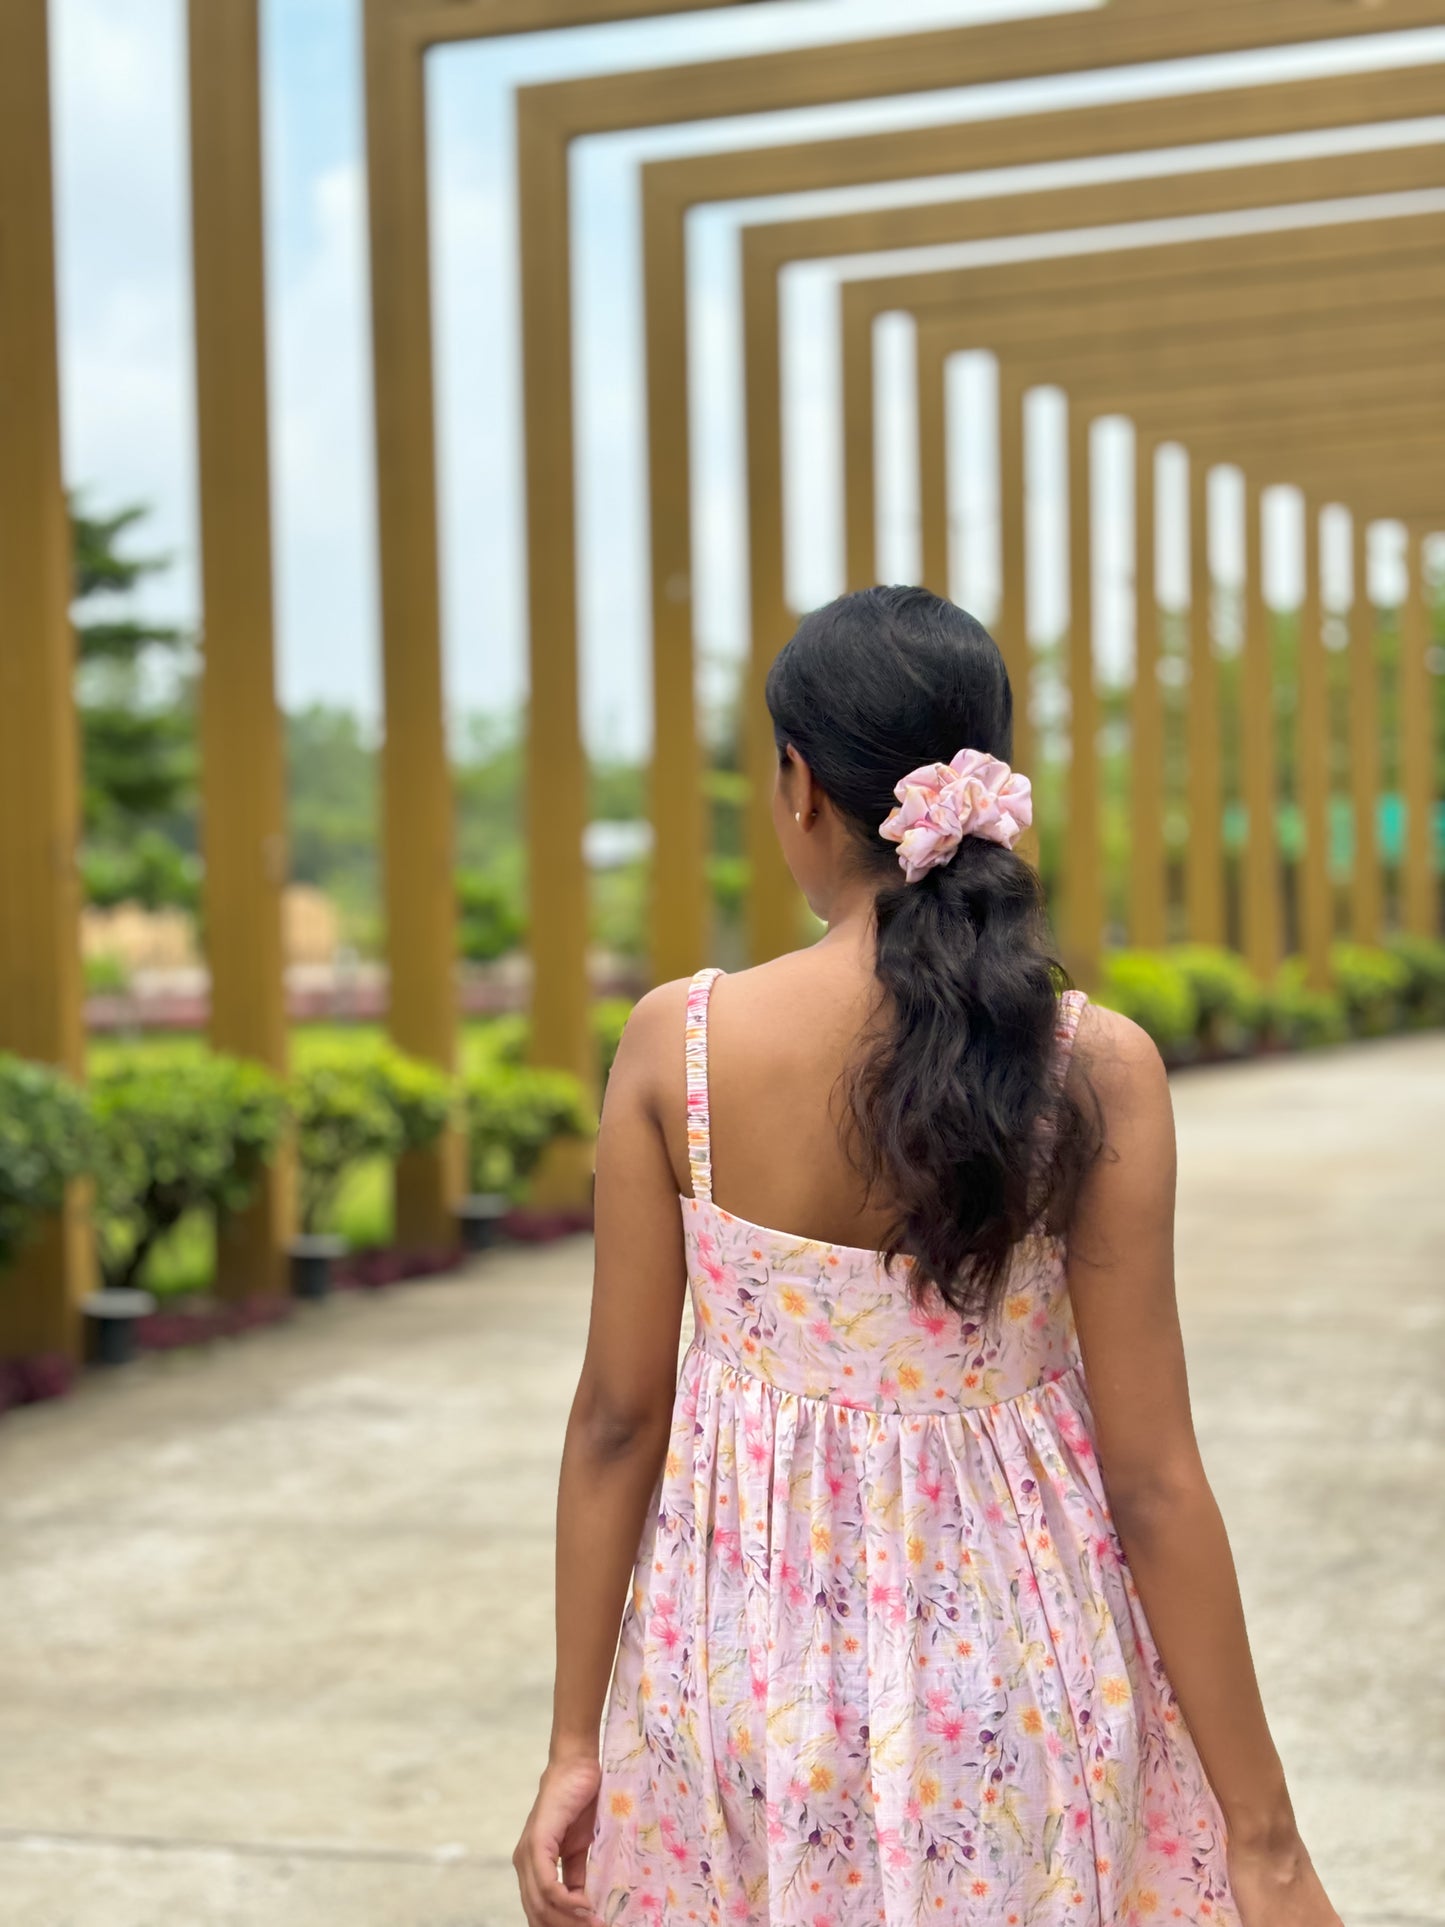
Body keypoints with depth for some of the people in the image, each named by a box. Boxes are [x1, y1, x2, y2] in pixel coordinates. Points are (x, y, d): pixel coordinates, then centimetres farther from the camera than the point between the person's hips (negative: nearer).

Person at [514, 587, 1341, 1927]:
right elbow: (1152, 1480, -13)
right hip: (1012, 1678, 0)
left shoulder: (677, 1041, -12)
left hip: (751, 1656, 1)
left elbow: (618, 1416, -6)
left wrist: (576, 1741, 5)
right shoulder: (1095, 1069, -14)